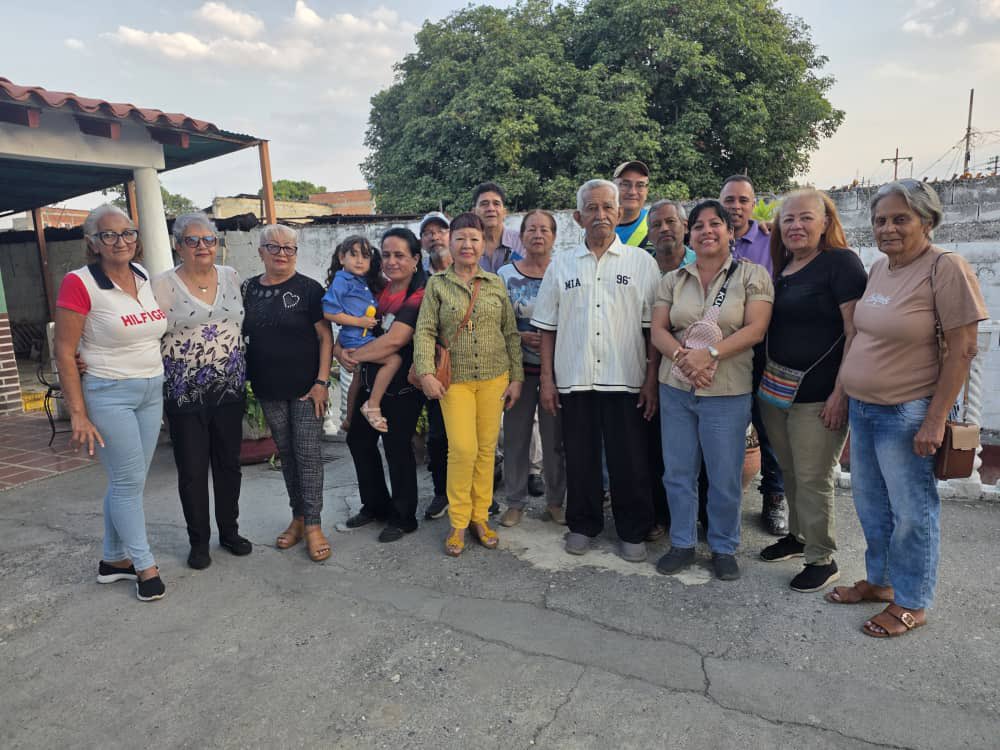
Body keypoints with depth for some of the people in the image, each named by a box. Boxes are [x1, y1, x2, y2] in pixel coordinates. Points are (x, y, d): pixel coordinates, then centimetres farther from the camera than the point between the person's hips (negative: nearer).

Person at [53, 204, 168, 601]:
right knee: (129, 481, 1)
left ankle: (113, 559, 28)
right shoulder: (79, 283, -12)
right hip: (108, 394, -6)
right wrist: (78, 415, -14)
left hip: (152, 392, 6)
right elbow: (64, 353, -11)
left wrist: (159, 382, 8)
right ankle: (145, 565, 15)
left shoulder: (145, 277, 5)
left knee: (128, 480, 13)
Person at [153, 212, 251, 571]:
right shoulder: (163, 283, -5)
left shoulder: (230, 276, 7)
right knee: (192, 470, 6)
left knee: (229, 463, 12)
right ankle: (199, 541, 22)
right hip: (185, 392, -3)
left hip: (230, 388, 3)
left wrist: (242, 373, 14)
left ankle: (229, 531, 28)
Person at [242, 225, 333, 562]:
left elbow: (325, 337, -7)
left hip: (306, 388, -4)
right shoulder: (249, 289, 7)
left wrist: (321, 381, -13)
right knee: (286, 453, 12)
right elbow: (238, 334, 15)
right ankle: (298, 518, 24)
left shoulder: (308, 289, -5)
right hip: (269, 390, 4)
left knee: (308, 453, -2)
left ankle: (313, 525, 7)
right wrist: (244, 380, 7)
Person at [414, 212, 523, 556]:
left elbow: (511, 333, 8)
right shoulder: (437, 285, 2)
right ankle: (458, 523, 8)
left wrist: (516, 377, 4)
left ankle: (480, 517, 21)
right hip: (454, 379, -2)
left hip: (494, 377, 2)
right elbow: (425, 331, -4)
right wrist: (426, 373, -15)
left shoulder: (496, 284, 7)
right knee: (463, 448, -9)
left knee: (486, 447, 6)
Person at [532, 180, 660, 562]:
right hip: (574, 379, 2)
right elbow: (548, 326, 9)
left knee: (629, 461, 5)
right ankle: (583, 525, 28)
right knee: (580, 457, 11)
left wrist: (652, 379, -4)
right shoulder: (561, 265, 8)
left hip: (625, 380, -1)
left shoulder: (642, 262, 3)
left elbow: (653, 327, 2)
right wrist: (546, 378, 4)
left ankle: (633, 531, 22)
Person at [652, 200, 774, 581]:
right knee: (677, 471, 10)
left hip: (727, 392, -3)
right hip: (675, 388, 3)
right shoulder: (673, 280, 9)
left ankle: (724, 548, 25)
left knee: (724, 477, 6)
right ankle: (682, 543, 26)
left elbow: (755, 329, -11)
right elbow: (658, 330, 2)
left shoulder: (753, 275, -1)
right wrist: (683, 357, -17)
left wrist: (709, 354, -21)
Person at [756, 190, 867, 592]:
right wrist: (765, 379, 11)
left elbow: (856, 331, -15)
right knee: (789, 473, 17)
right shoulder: (781, 267, 12)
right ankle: (797, 536, 35)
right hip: (775, 390, 7)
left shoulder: (841, 262, -9)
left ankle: (822, 560, 17)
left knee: (813, 480, 1)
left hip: (818, 394, -7)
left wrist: (841, 392, -19)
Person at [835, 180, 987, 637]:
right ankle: (879, 580, 36)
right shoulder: (879, 268, 7)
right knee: (870, 504, 18)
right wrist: (846, 390, 14)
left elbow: (962, 350, -15)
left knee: (912, 511, 6)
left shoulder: (946, 268, -14)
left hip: (906, 414, -7)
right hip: (862, 407, 7)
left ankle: (912, 603, 23)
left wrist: (935, 420, -17)